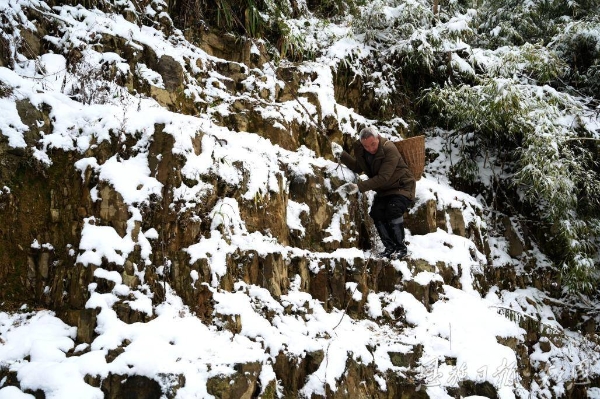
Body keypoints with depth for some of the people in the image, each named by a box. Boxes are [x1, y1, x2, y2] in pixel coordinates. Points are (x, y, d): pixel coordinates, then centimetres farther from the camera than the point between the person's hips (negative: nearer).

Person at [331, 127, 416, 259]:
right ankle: (390, 248, -4)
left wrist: (359, 186, -36)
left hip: (402, 186, -6)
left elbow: (382, 177, -31)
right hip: (384, 190, 7)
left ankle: (401, 248, -15)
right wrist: (342, 155, -1)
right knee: (376, 213, -15)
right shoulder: (360, 149, -5)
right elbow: (358, 168, 12)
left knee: (393, 210, -28)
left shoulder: (389, 149, -27)